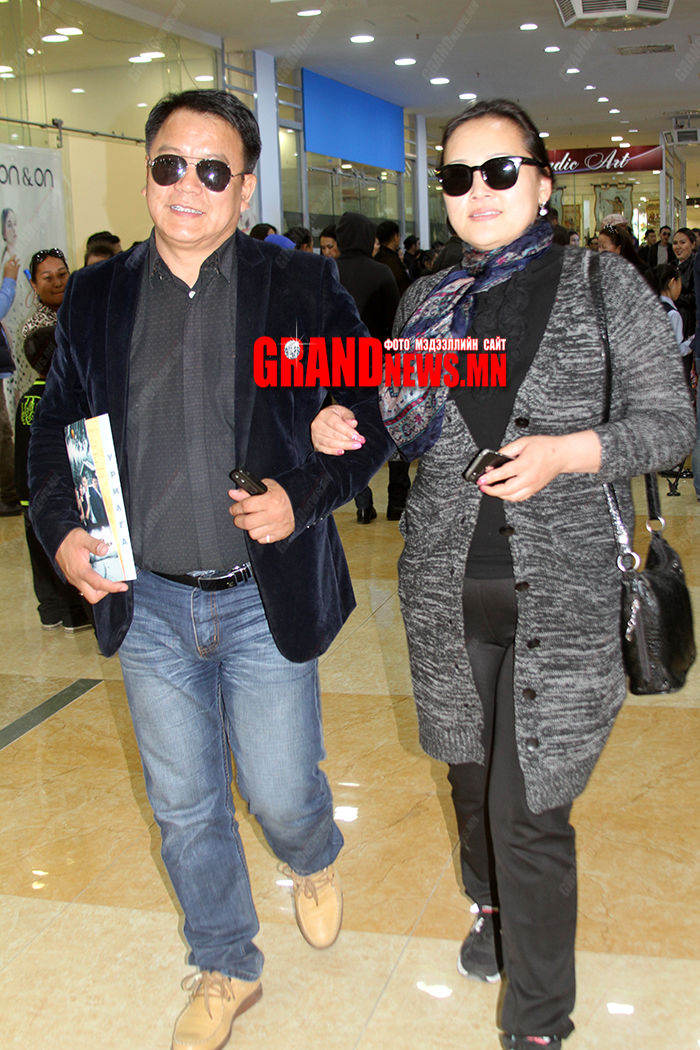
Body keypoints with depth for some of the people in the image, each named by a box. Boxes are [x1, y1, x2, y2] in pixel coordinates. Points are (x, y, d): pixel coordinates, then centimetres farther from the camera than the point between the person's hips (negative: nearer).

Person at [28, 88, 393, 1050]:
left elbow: (370, 422, -2)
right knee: (184, 806, 15)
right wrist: (60, 528, -6)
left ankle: (316, 862, 48)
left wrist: (301, 496, -18)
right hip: (148, 605, 3)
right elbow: (54, 429, 11)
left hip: (266, 600, -2)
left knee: (280, 794, 9)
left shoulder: (304, 290, -5)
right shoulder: (95, 297, 3)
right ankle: (225, 970, 39)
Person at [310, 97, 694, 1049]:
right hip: (446, 585, 4)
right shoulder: (429, 302, 8)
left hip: (560, 589, -4)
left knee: (528, 808, -3)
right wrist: (342, 425, -3)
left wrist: (568, 452, -19)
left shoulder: (603, 284, -2)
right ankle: (492, 907, 50)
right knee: (472, 769, 20)